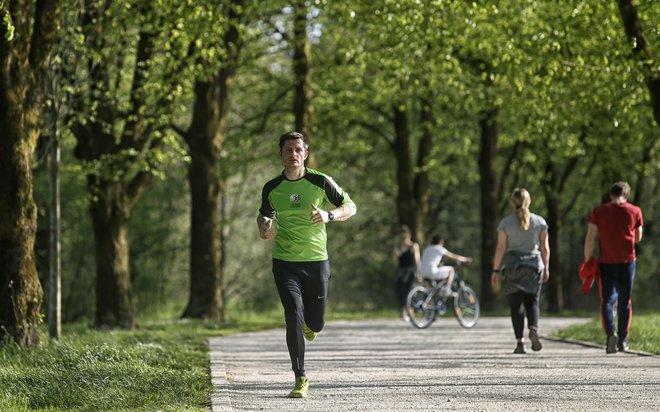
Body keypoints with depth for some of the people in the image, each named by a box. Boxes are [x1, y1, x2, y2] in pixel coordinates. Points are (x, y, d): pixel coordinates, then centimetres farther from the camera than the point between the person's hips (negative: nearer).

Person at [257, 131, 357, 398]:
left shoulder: (321, 182, -4)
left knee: (315, 323, 7)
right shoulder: (271, 189, 0)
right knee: (293, 315, -17)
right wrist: (264, 230, -7)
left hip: (316, 260, 0)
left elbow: (350, 207, 4)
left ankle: (309, 324, 48)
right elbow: (264, 215, 16)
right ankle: (300, 379, -10)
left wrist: (329, 215, -16)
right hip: (284, 263, 0)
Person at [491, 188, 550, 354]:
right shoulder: (539, 222, 2)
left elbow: (501, 248, -5)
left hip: (512, 266, -1)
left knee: (516, 306, 4)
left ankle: (519, 342, -4)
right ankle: (533, 329, -17)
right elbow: (545, 248, 3)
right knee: (532, 302, 10)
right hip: (534, 266, 1)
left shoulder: (506, 222, -3)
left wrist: (496, 270, -1)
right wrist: (546, 268, 13)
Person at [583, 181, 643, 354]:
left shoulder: (598, 211, 0)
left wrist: (587, 261, 0)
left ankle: (611, 332, -22)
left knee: (607, 300, 2)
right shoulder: (635, 211, 2)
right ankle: (622, 340, 12)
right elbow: (638, 237, 11)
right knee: (625, 301, 11)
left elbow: (590, 238, -5)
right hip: (628, 261, 1)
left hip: (606, 262, -1)